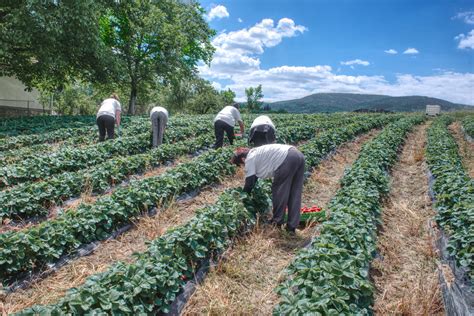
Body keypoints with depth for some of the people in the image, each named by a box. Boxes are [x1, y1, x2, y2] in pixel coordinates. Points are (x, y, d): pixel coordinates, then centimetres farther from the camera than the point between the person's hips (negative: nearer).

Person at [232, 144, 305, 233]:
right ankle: (292, 226, 16)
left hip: (288, 159, -9)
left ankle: (277, 222, 17)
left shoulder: (250, 159, 3)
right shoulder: (255, 152, 28)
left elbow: (249, 183, 4)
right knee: (295, 194, 11)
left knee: (278, 190, 7)